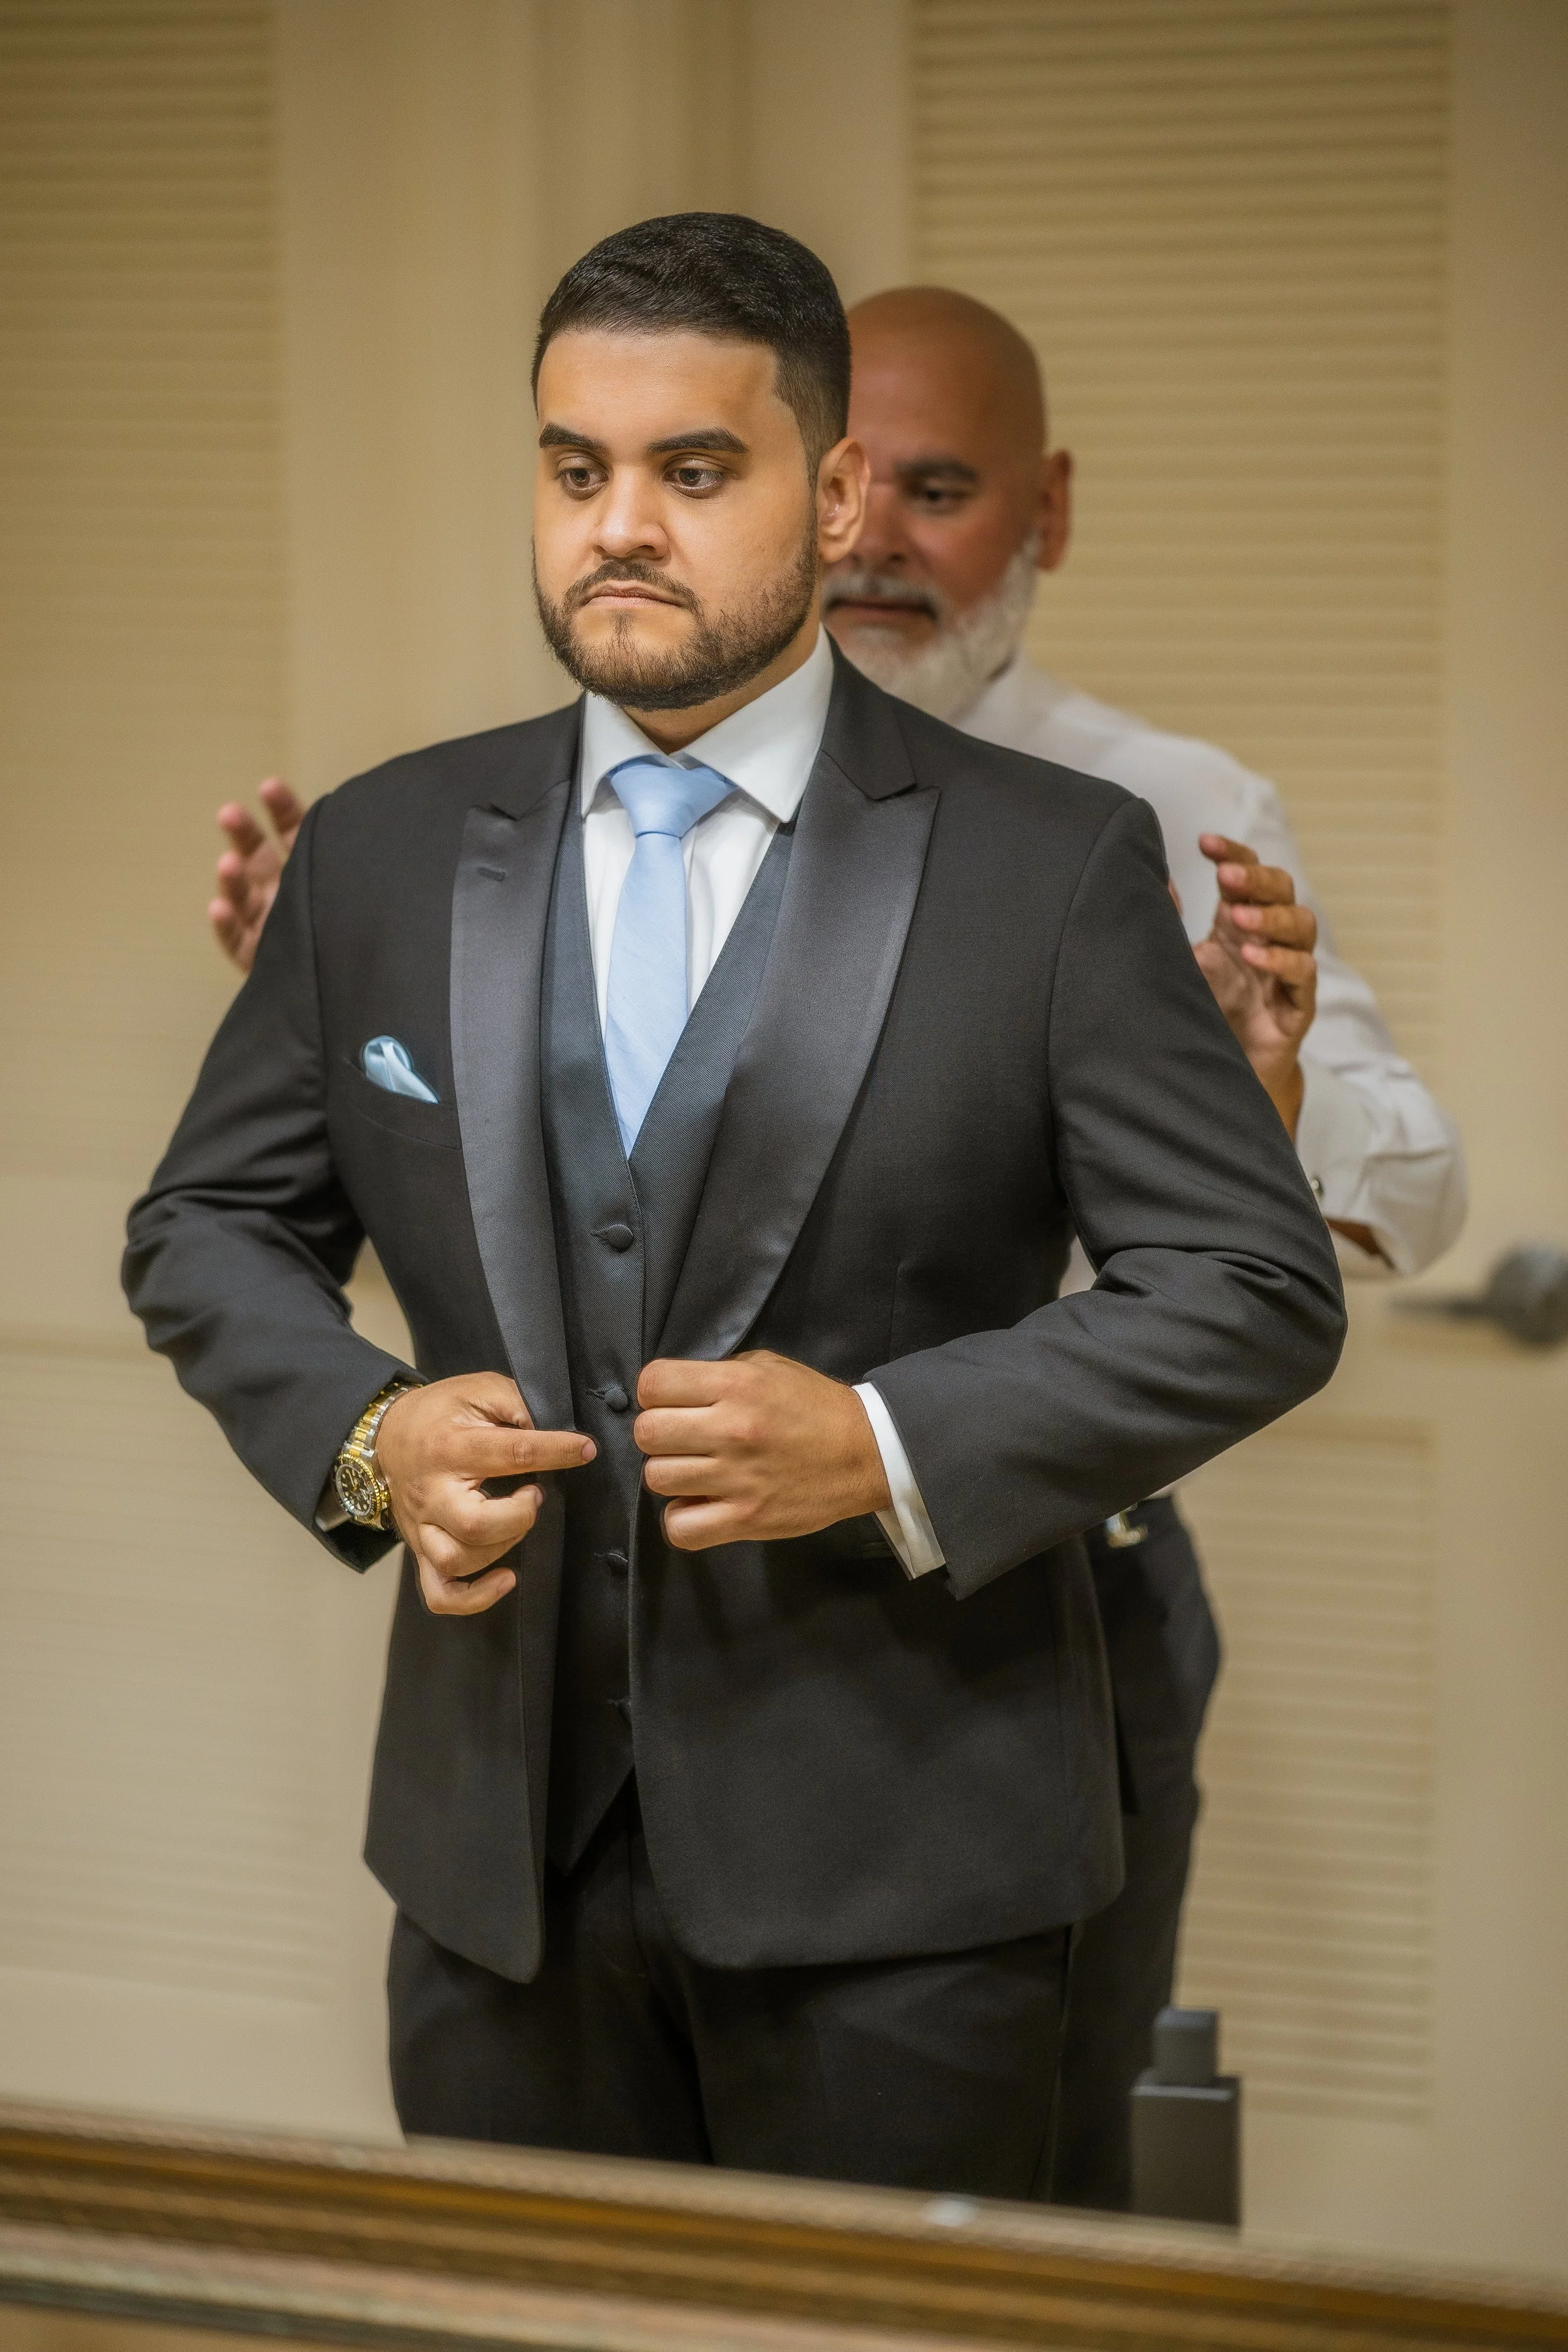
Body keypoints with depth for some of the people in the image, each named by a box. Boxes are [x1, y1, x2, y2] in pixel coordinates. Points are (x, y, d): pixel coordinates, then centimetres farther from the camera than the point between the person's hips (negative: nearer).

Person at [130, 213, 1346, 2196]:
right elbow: (208, 1225, 15)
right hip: (500, 1838, 3)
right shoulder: (380, 856, 7)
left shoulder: (1056, 865, -4)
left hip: (890, 1864, -3)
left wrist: (891, 1450, -18)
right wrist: (359, 1436, -6)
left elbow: (1259, 1288, -6)